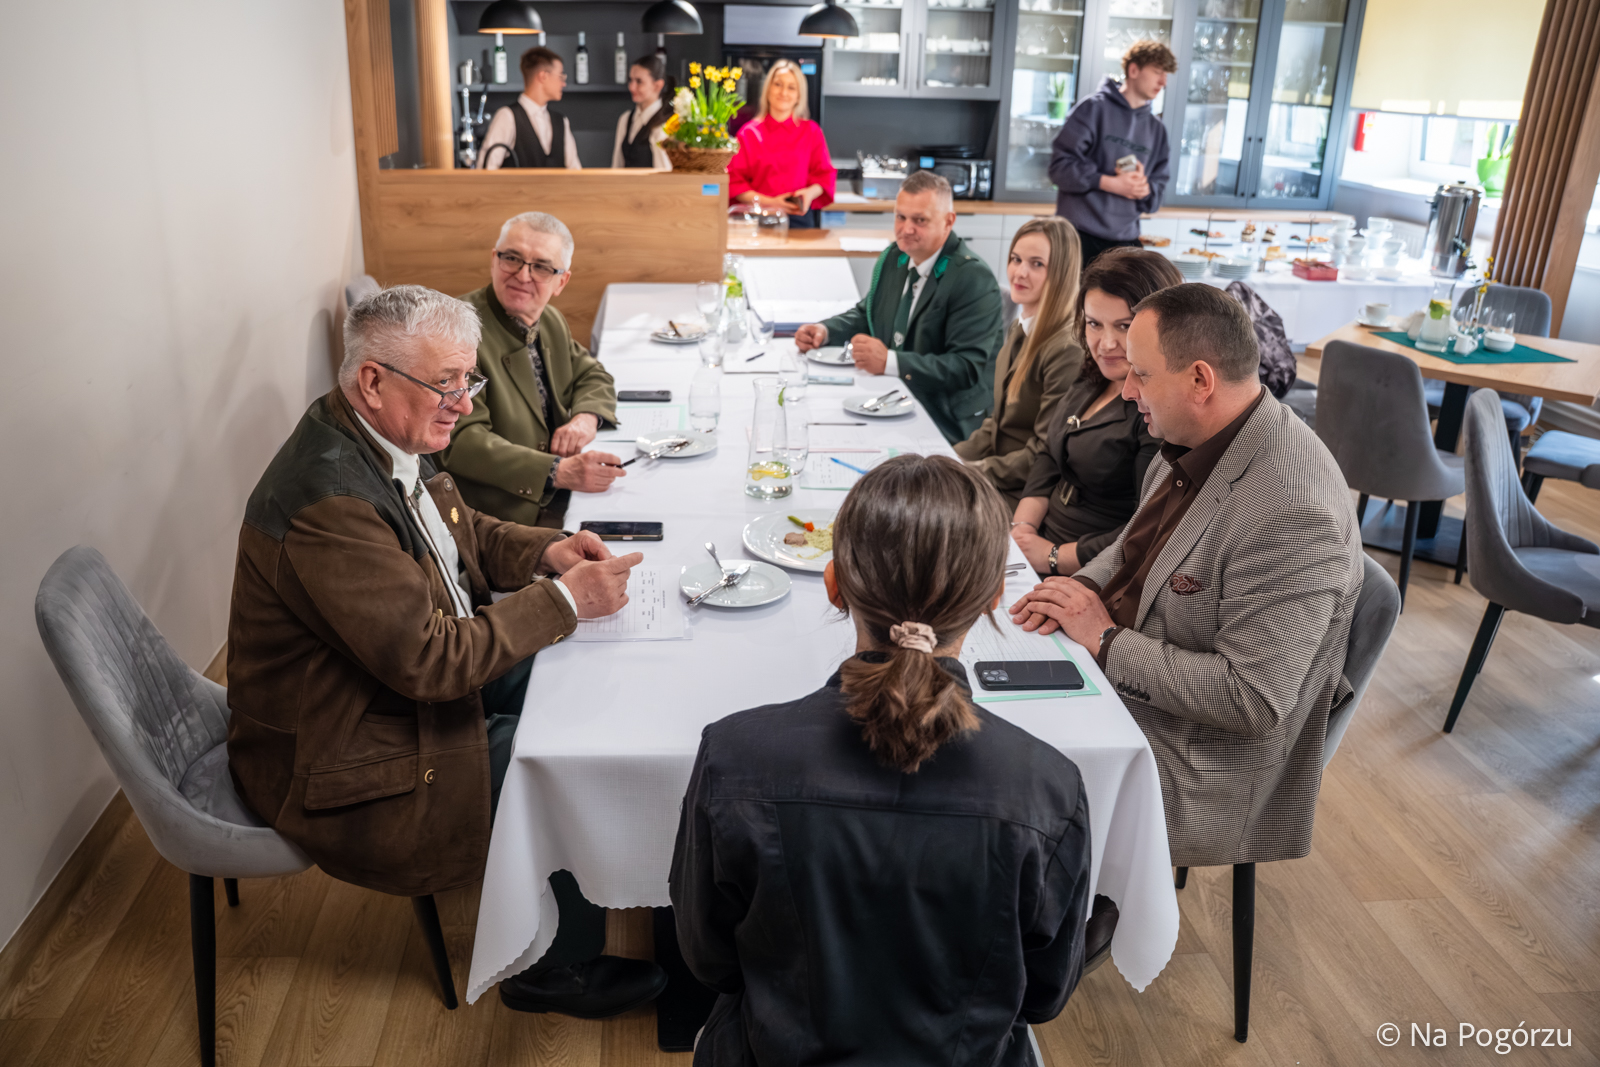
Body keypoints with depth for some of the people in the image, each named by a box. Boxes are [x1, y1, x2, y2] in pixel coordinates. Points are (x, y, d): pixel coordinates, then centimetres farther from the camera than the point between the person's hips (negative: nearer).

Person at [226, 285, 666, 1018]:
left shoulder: (388, 435, -3)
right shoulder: (330, 501, -33)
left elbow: (465, 532, 14)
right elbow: (429, 659, -32)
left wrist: (543, 552, -6)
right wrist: (565, 599, -25)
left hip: (410, 681, 10)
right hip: (345, 764, -10)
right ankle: (558, 970, 14)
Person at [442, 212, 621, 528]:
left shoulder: (551, 322, 12)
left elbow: (592, 375, 24)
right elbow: (461, 441, -22)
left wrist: (586, 417, -1)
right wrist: (559, 472, -32)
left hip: (563, 505, 9)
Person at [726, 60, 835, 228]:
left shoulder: (811, 132, 10)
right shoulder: (749, 132, 4)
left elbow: (825, 175, 11)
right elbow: (734, 180, 1)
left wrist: (811, 192, -10)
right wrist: (767, 202, -11)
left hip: (798, 218, 1)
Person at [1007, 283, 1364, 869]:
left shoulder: (1293, 514, -30)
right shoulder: (1192, 441, -1)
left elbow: (1251, 702, -29)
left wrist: (1108, 640, -21)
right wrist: (1083, 586, -5)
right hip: (1111, 680, 9)